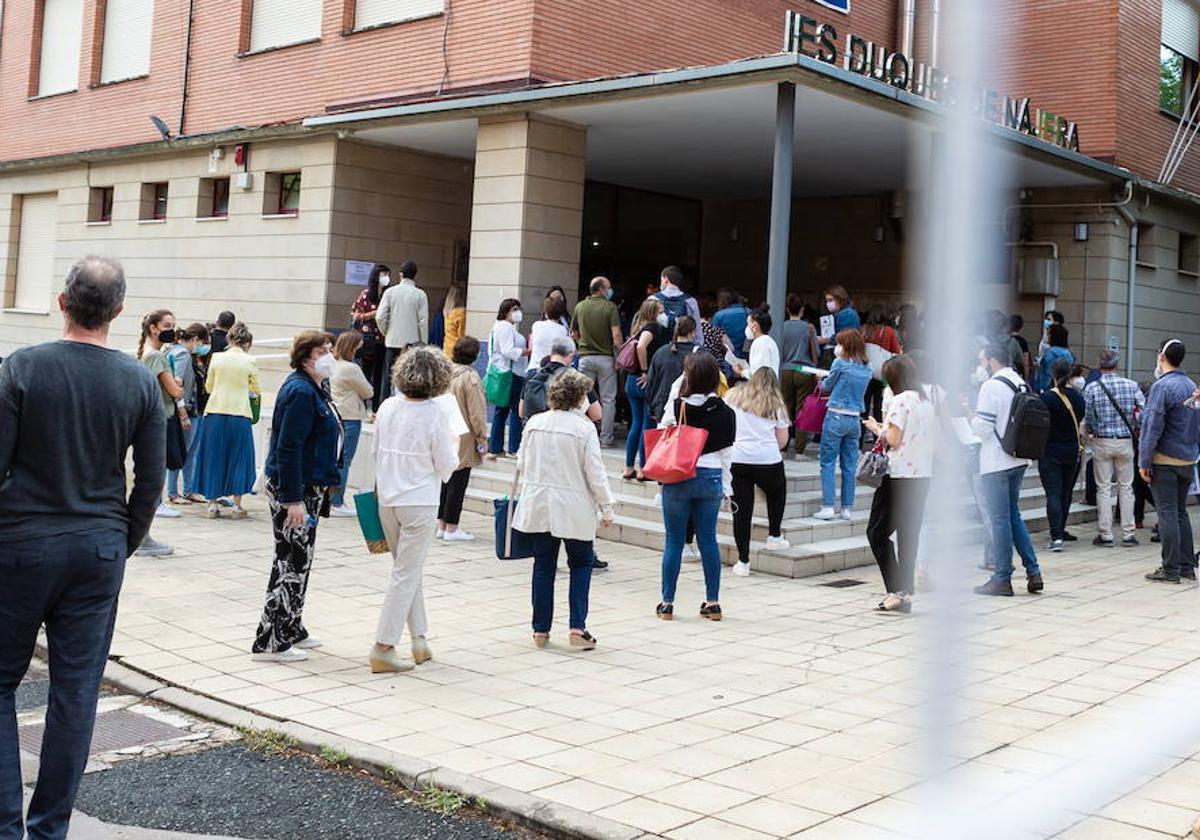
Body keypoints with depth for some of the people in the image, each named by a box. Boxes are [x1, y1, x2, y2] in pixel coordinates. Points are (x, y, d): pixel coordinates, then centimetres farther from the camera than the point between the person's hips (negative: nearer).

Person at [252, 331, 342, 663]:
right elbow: (288, 448, -25)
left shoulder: (314, 388, 13)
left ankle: (291, 630, 31)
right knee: (293, 563, -5)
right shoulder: (300, 392, -20)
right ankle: (270, 642, 1)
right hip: (293, 489, -10)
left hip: (308, 487, 10)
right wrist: (293, 499, -26)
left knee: (296, 561, 18)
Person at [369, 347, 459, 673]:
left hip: (387, 499, 6)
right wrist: (453, 445, 10)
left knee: (409, 570, 19)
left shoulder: (387, 407, 0)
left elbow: (379, 448, 9)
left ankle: (419, 638, 24)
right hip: (419, 503, -6)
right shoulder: (435, 415, -15)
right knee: (406, 574, 1)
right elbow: (446, 467, -9)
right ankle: (383, 648, 2)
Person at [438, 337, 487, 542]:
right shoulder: (470, 377, -16)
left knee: (446, 480, 15)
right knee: (458, 482, 2)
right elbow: (476, 411, -14)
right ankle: (451, 528, 7)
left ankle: (441, 525, 21)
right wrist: (482, 438, -5)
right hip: (463, 440, -6)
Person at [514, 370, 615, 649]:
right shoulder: (584, 427, -13)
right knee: (580, 564, 11)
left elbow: (521, 464, 8)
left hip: (539, 506, 4)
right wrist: (606, 508, -1)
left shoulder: (535, 423, -1)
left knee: (543, 566, 12)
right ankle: (577, 627, 2)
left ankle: (541, 630, 16)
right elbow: (595, 474, -11)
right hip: (574, 509, -3)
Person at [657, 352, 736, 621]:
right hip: (711, 478, 3)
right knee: (708, 539, 11)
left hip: (678, 478, -2)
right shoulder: (725, 412, -1)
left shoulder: (676, 406, -10)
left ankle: (667, 603, 10)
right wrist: (726, 487, 12)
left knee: (674, 541, 5)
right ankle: (712, 602, 15)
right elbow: (727, 453, 5)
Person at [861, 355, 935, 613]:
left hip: (899, 477, -8)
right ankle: (907, 592, 12)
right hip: (923, 476, 8)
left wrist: (877, 429, 4)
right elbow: (934, 442, 15)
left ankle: (897, 591, -10)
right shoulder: (927, 402, 12)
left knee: (877, 533, -1)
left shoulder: (900, 400, -11)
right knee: (909, 534, 11)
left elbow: (893, 440, -15)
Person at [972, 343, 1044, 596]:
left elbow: (983, 428, -18)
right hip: (1019, 459, 8)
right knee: (1013, 515, 17)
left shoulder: (991, 386, -14)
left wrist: (970, 416, 2)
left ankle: (1002, 579, 5)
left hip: (996, 463, -8)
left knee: (1000, 520, -1)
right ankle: (1033, 572, 14)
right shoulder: (1021, 384, 10)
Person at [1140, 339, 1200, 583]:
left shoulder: (1162, 386, -14)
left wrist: (1144, 462, -14)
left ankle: (1171, 569, -1)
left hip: (1165, 461, -8)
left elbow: (1152, 426, -17)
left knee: (1167, 513, -4)